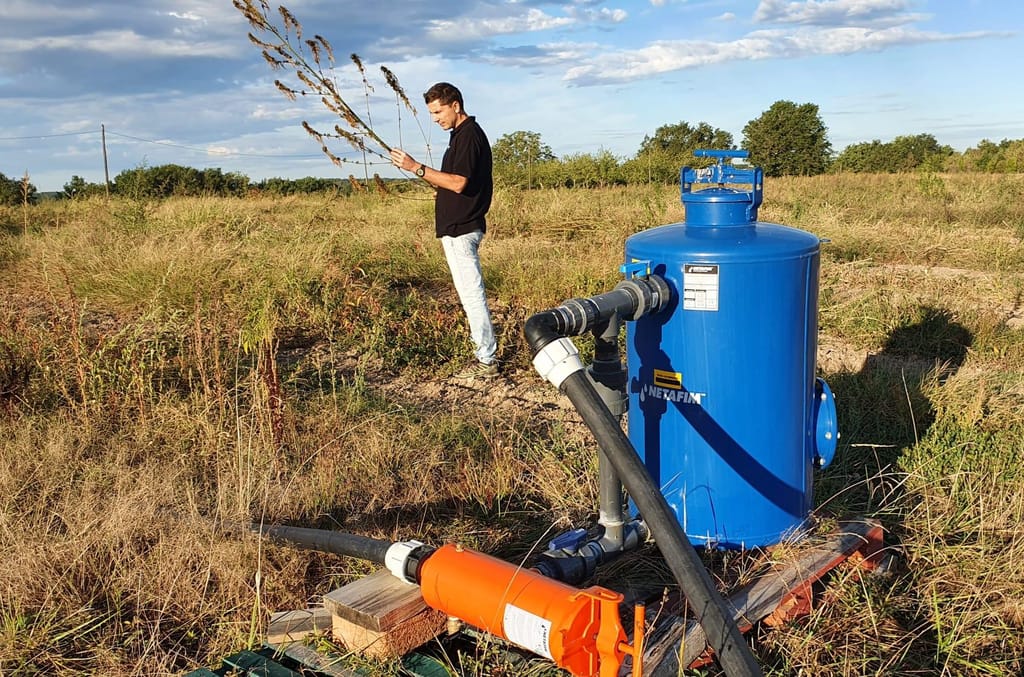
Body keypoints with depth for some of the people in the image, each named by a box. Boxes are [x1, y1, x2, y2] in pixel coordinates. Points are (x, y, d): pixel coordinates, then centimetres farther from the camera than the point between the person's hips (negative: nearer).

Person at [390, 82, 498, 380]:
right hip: (457, 227, 11)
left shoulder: (469, 135, -15)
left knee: (472, 293, -7)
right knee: (470, 292, 14)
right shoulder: (463, 134, 18)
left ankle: (487, 360, -1)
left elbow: (459, 183, -24)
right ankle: (485, 352, 21)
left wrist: (417, 168, -23)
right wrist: (423, 173, 12)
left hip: (461, 229, -11)